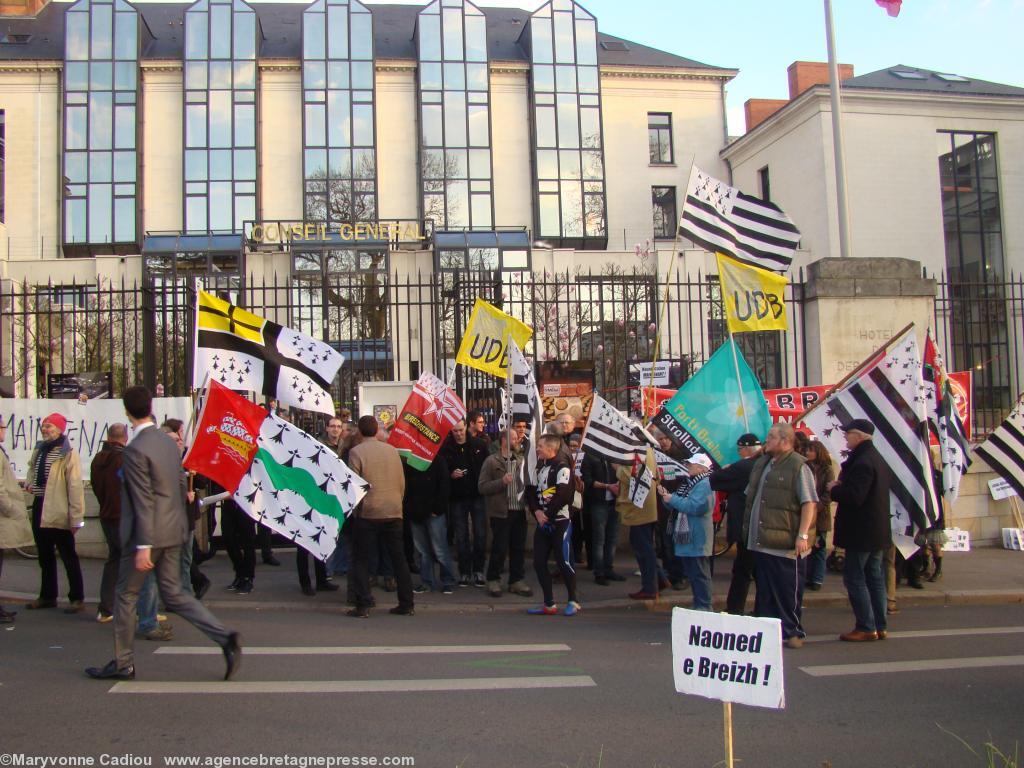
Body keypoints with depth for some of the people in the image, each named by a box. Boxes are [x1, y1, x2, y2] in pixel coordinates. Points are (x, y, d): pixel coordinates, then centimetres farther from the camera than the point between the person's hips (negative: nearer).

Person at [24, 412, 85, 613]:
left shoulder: (68, 454, -14)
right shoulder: (39, 449, 10)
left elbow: (75, 487, -17)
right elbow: (32, 469, 28)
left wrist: (76, 517, -20)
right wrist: (29, 483, 4)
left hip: (58, 512, -8)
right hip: (39, 508, 8)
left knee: (68, 556, 0)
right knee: (45, 556, 18)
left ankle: (77, 598, 7)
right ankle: (47, 596, 30)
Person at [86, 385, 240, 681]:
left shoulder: (135, 450, -17)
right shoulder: (169, 443, 8)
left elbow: (143, 501, -19)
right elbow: (181, 486, 15)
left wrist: (143, 546, -18)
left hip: (148, 534, -7)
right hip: (173, 531, 7)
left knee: (126, 595, 10)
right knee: (174, 595, 12)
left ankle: (122, 664, 22)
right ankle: (225, 637, -2)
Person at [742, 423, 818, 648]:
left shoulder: (798, 466, -10)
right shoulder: (761, 464, 16)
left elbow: (809, 503, -14)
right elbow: (750, 496, 26)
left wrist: (803, 535, -19)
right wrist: (747, 528, 22)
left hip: (785, 543, -8)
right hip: (760, 541, 8)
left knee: (789, 589, 0)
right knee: (764, 588, 14)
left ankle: (792, 632, 12)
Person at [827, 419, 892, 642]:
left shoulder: (862, 462, -21)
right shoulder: (876, 458, 13)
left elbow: (854, 496, -28)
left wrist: (834, 489, -10)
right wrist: (841, 487, 6)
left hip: (861, 531, -10)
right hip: (877, 530, 10)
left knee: (854, 577, -3)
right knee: (874, 576, 13)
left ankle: (866, 627, -2)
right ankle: (879, 626, 18)